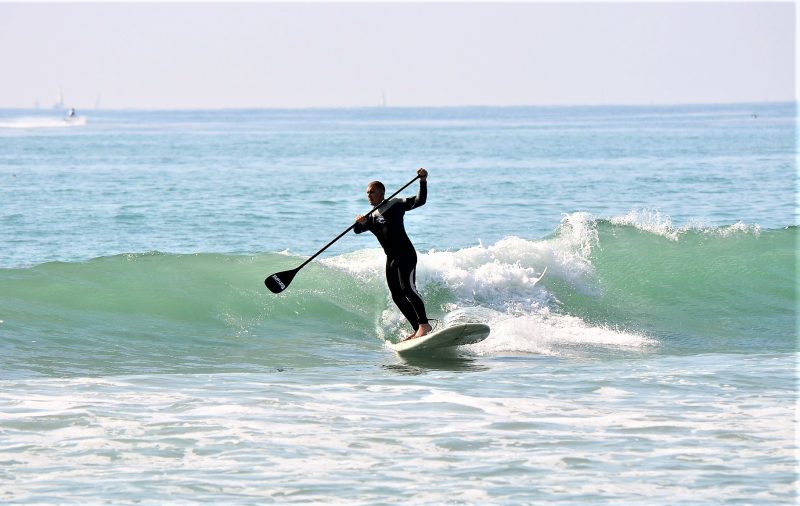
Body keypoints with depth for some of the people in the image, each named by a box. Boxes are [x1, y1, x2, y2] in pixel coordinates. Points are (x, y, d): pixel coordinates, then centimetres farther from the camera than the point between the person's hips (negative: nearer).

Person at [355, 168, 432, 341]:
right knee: (397, 296, 4)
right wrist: (360, 223, -19)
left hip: (406, 254, -8)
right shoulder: (371, 217, 19)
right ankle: (417, 329, 10)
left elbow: (419, 201, -7)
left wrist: (423, 181, -22)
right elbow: (358, 230, 4)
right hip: (391, 259, 8)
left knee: (407, 287, -23)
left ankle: (424, 324, -25)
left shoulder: (395, 205, 1)